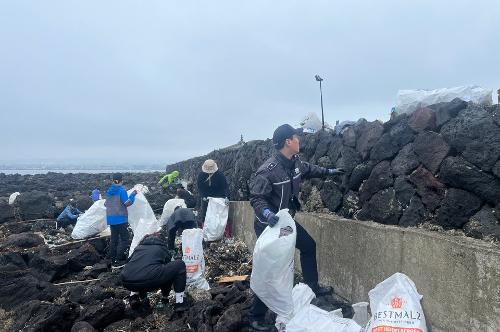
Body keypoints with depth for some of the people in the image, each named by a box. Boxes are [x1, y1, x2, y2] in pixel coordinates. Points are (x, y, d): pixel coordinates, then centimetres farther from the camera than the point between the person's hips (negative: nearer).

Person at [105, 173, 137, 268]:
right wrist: (133, 194, -2)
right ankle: (118, 260, -6)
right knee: (124, 239, -1)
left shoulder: (109, 191, 9)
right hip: (120, 218, -7)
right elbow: (127, 203, -13)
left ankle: (113, 260, 19)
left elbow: (106, 204, 16)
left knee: (114, 238, 15)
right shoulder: (121, 190, -12)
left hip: (111, 218, 7)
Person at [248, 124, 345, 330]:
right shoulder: (268, 170, -28)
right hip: (268, 224, -9)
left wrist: (328, 171, 28)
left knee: (309, 246, 23)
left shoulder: (295, 162, -2)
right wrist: (266, 212, -44)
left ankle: (313, 288, 44)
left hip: (286, 220, 9)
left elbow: (308, 169, 21)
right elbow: (256, 198, -26)